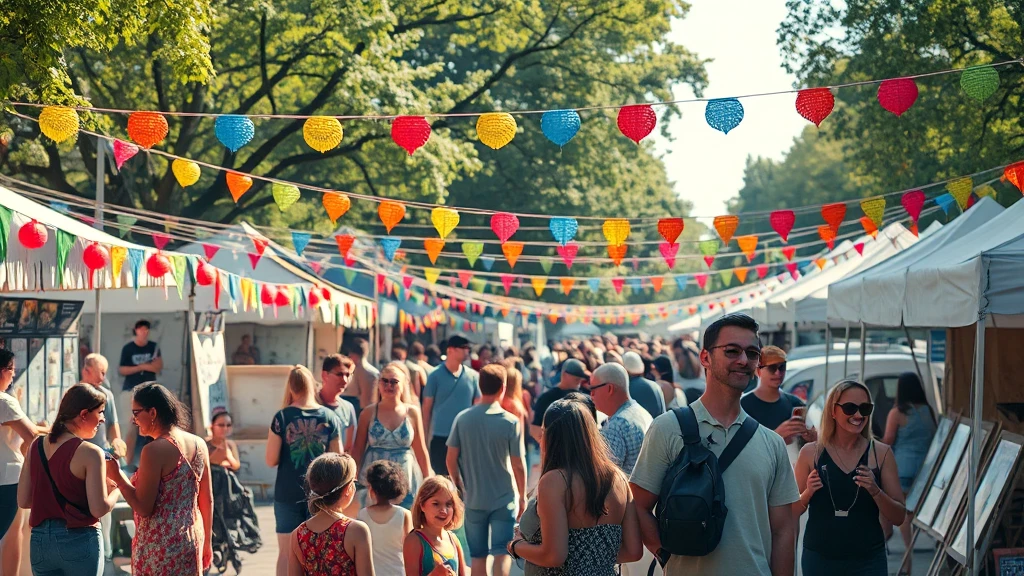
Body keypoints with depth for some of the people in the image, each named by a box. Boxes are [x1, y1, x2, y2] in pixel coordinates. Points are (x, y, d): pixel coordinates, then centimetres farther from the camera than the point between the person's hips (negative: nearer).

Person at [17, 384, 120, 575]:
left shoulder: (36, 446, 5)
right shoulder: (89, 453, -13)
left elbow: (23, 500, 8)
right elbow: (100, 508, -15)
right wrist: (116, 488, 3)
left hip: (40, 540, 5)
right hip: (79, 540, -5)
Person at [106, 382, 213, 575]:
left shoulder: (154, 450, -16)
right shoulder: (199, 444, 5)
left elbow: (144, 508, -16)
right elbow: (207, 501, 10)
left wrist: (118, 477, -6)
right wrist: (206, 542, 19)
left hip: (159, 546, -7)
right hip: (192, 539, 7)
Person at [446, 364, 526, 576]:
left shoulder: (462, 418, -5)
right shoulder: (510, 422, -12)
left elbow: (451, 459, -2)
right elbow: (518, 465, -8)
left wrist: (459, 486, 14)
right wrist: (522, 496, 6)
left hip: (473, 498, 2)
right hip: (504, 498, -2)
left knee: (477, 554, 13)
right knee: (502, 552, 3)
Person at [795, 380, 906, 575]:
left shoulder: (881, 453, -3)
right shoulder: (811, 453, -3)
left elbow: (898, 518, -2)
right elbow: (792, 512, 3)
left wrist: (875, 491, -19)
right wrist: (808, 493, -16)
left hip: (868, 560, 0)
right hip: (819, 559, 0)